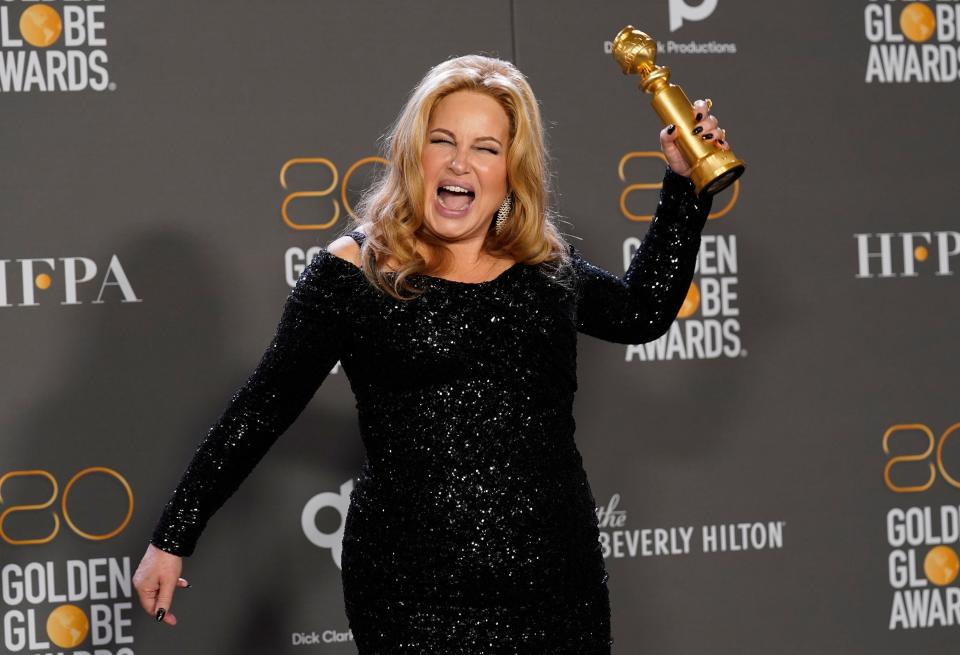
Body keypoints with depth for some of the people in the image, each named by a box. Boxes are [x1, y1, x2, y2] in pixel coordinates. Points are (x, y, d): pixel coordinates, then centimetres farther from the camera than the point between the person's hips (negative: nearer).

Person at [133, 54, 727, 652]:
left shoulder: (548, 268, 7)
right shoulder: (354, 272, -4)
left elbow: (644, 311, 25)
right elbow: (261, 411, 0)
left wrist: (685, 183, 19)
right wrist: (172, 538, 0)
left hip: (559, 586, 4)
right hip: (415, 597, -4)